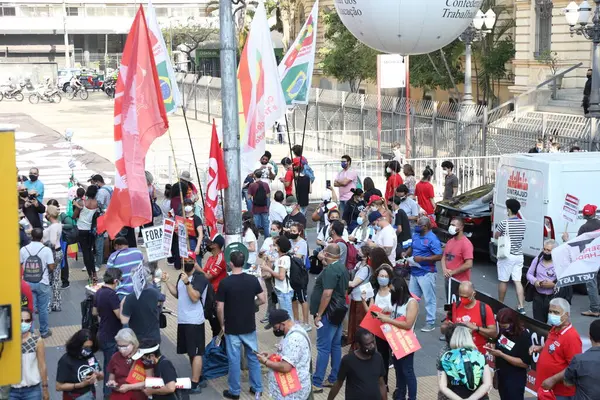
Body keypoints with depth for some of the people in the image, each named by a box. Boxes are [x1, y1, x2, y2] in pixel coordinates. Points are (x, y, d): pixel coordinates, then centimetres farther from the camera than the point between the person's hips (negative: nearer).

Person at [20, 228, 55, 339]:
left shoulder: (23, 250, -3)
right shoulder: (46, 250, -10)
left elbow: (20, 266, 2)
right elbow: (51, 267, -11)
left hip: (27, 283, 2)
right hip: (42, 283, -2)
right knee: (43, 309, 10)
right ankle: (44, 331, 21)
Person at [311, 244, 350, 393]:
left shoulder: (330, 269, -18)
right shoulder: (342, 267, 13)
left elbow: (327, 294, -25)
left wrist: (319, 314, -21)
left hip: (329, 312, -10)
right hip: (338, 311, 10)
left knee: (323, 348, -8)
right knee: (335, 346, 13)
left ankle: (316, 383, -6)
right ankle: (333, 379, 19)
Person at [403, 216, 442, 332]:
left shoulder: (432, 239, -17)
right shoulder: (415, 236, 7)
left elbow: (439, 256, -20)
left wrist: (422, 259, -24)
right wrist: (406, 253, 2)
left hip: (426, 273, -8)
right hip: (414, 272, 8)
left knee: (429, 299, 1)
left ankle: (431, 323, 9)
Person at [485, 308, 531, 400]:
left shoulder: (524, 336, -21)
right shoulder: (503, 331, -3)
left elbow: (525, 363, -23)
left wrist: (501, 354, -25)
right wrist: (492, 348, -8)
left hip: (515, 381, -7)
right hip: (501, 376, 7)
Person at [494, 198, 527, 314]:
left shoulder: (504, 223, -15)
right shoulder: (523, 224, 2)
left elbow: (496, 236, -1)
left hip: (507, 256, -5)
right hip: (519, 255, 5)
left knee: (503, 281, 8)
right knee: (517, 281, 5)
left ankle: (500, 304, 20)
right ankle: (520, 307, -2)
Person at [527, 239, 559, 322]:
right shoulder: (537, 259, 7)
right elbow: (529, 274, 12)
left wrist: (553, 285, -20)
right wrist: (535, 282, -6)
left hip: (553, 297, -5)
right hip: (538, 296, 5)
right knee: (538, 322, 9)